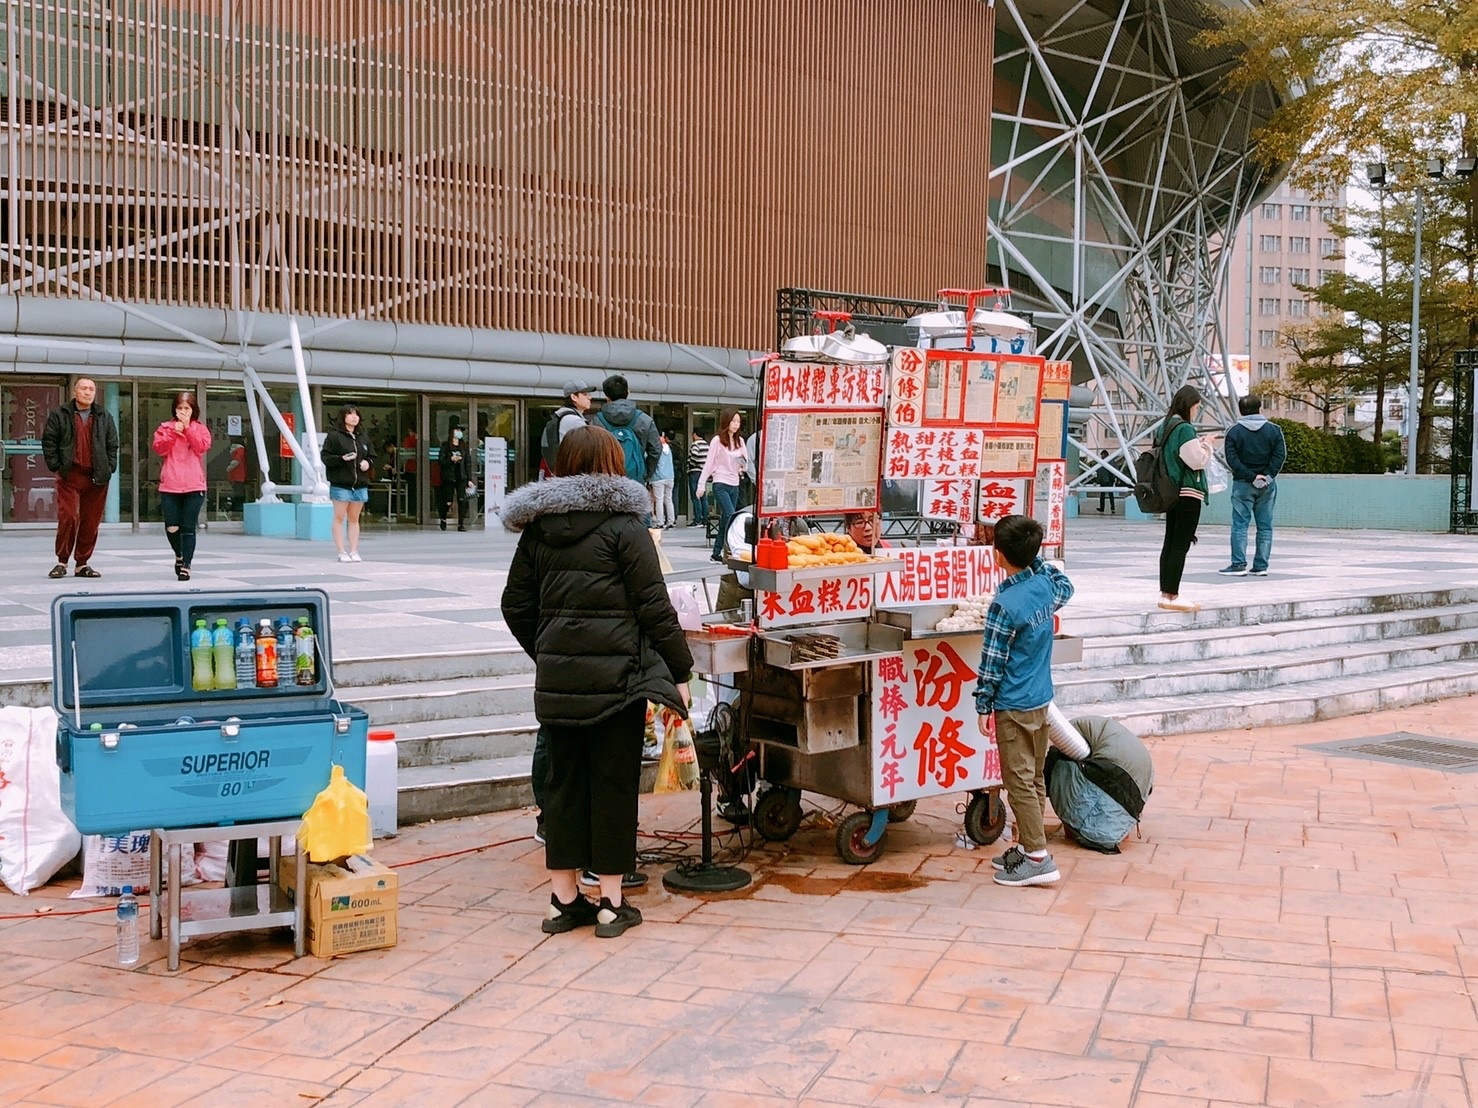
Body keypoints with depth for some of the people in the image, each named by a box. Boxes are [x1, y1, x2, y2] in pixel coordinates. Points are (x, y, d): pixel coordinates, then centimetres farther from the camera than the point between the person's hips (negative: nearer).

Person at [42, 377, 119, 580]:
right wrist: (56, 467, -5)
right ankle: (62, 562, 2)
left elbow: (113, 445, 13)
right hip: (70, 476, -3)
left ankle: (82, 564, 13)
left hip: (97, 478, 3)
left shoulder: (104, 418, 13)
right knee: (68, 517, -10)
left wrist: (109, 469, 2)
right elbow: (48, 442, 3)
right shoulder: (60, 416, 5)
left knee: (91, 521, 4)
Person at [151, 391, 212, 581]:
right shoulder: (165, 427, 10)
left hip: (194, 486, -1)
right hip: (169, 486, 1)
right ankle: (179, 555, 26)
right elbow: (159, 448, -3)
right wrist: (174, 432, -13)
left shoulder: (200, 428, 10)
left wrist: (187, 428, -11)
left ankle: (186, 565, 4)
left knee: (188, 528, -1)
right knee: (172, 528, -2)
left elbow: (202, 446, -8)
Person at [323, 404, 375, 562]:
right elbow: (326, 457, -7)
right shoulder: (333, 435, -3)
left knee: (354, 519, 9)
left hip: (360, 485, 5)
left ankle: (354, 551, 13)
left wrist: (368, 462, -2)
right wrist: (342, 459, -22)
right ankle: (341, 552, 3)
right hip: (340, 485, -5)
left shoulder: (363, 437, 13)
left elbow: (372, 456, 20)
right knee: (339, 518, 0)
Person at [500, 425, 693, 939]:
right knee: (614, 782, 4)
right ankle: (612, 904, 11)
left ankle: (563, 899, 19)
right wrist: (679, 670, -3)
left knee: (564, 780, 12)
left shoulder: (537, 529, 8)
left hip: (557, 677, 5)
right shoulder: (623, 525, -7)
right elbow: (654, 606, -10)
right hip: (616, 674, -5)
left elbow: (516, 606, 12)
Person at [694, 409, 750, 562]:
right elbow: (709, 464, -4)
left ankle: (717, 553, 14)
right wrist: (701, 485, -7)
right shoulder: (717, 440, -5)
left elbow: (745, 462, 16)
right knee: (731, 516, -17)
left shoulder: (740, 441, 11)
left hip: (734, 485, 6)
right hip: (721, 485, -6)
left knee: (725, 520, 7)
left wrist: (743, 463, -8)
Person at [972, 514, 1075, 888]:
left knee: (1019, 782, -2)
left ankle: (1038, 859, -1)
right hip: (1042, 699, 8)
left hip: (1013, 706, -8)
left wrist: (983, 706, -7)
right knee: (1035, 779, 14)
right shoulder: (1045, 585, -1)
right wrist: (1036, 559, 18)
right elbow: (1065, 588, 26)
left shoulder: (1004, 604, -21)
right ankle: (1026, 846, 25)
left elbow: (992, 663, -16)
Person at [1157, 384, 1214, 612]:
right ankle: (1172, 596, -6)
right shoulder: (1185, 429, -15)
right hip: (1188, 493, -9)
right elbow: (1198, 461, -14)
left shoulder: (1166, 427, 12)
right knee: (1181, 545, -7)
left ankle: (1165, 593, 14)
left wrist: (1199, 445, 14)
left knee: (1170, 542, 11)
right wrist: (1206, 446, 3)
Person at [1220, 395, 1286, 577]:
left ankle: (1239, 564, -5)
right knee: (1265, 526, 6)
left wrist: (1250, 476, -11)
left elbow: (1232, 459, -10)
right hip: (1267, 486, 2)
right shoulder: (1274, 430, 4)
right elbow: (1280, 455, -6)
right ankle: (1261, 566, 6)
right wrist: (1268, 476, -9)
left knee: (1240, 524, 0)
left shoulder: (1234, 431, -1)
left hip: (1242, 484, -2)